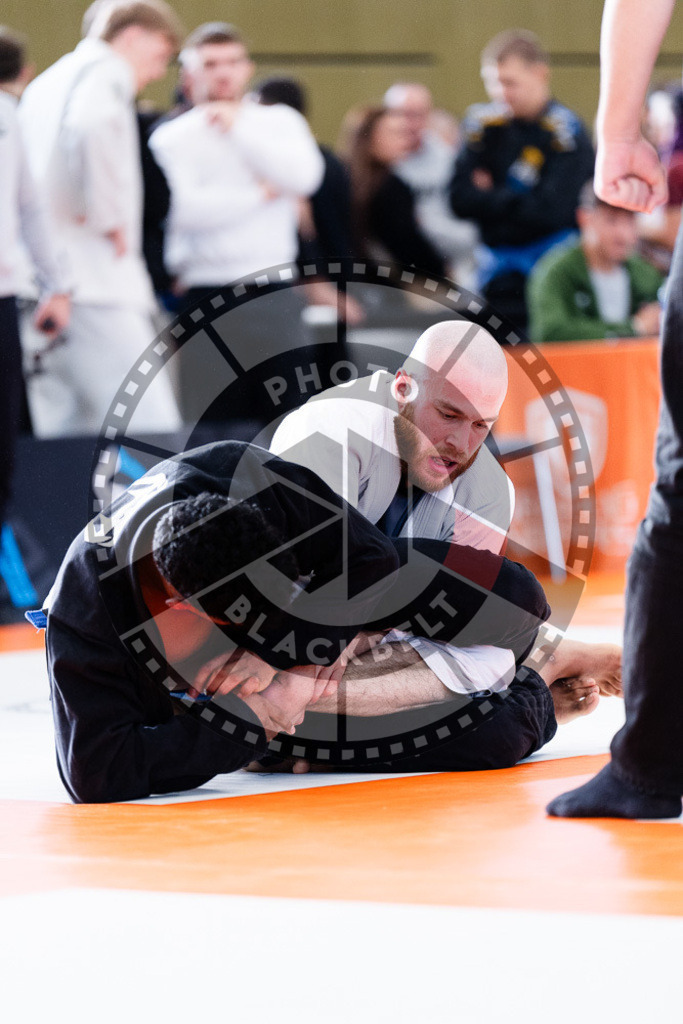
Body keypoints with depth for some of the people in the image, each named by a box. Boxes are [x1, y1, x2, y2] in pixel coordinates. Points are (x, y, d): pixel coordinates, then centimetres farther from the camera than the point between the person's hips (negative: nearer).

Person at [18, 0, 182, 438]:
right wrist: (109, 218, -16)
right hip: (94, 283, -9)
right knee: (152, 432, -14)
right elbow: (89, 126, -25)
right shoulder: (106, 72, -3)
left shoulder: (44, 85, 25)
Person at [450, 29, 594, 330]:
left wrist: (491, 200, -7)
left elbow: (550, 211, -18)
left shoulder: (565, 129, -10)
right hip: (501, 265, 4)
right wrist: (514, 201, -12)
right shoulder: (485, 123, 4)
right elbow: (460, 198, -1)